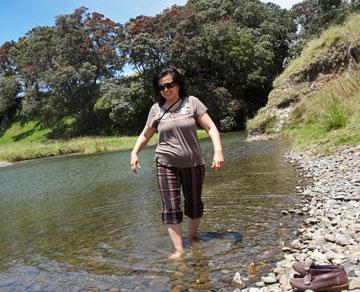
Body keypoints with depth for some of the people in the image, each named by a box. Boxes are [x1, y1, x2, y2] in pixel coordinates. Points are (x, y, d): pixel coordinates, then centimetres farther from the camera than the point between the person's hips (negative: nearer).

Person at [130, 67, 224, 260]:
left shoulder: (191, 102, -4)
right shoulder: (156, 109, 3)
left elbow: (210, 127, -7)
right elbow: (145, 135, 14)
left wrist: (218, 151, -21)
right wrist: (134, 153, -2)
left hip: (193, 163, 0)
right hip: (166, 164, 1)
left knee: (194, 205, 12)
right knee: (171, 208, -7)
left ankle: (192, 239, 33)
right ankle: (178, 250, -2)